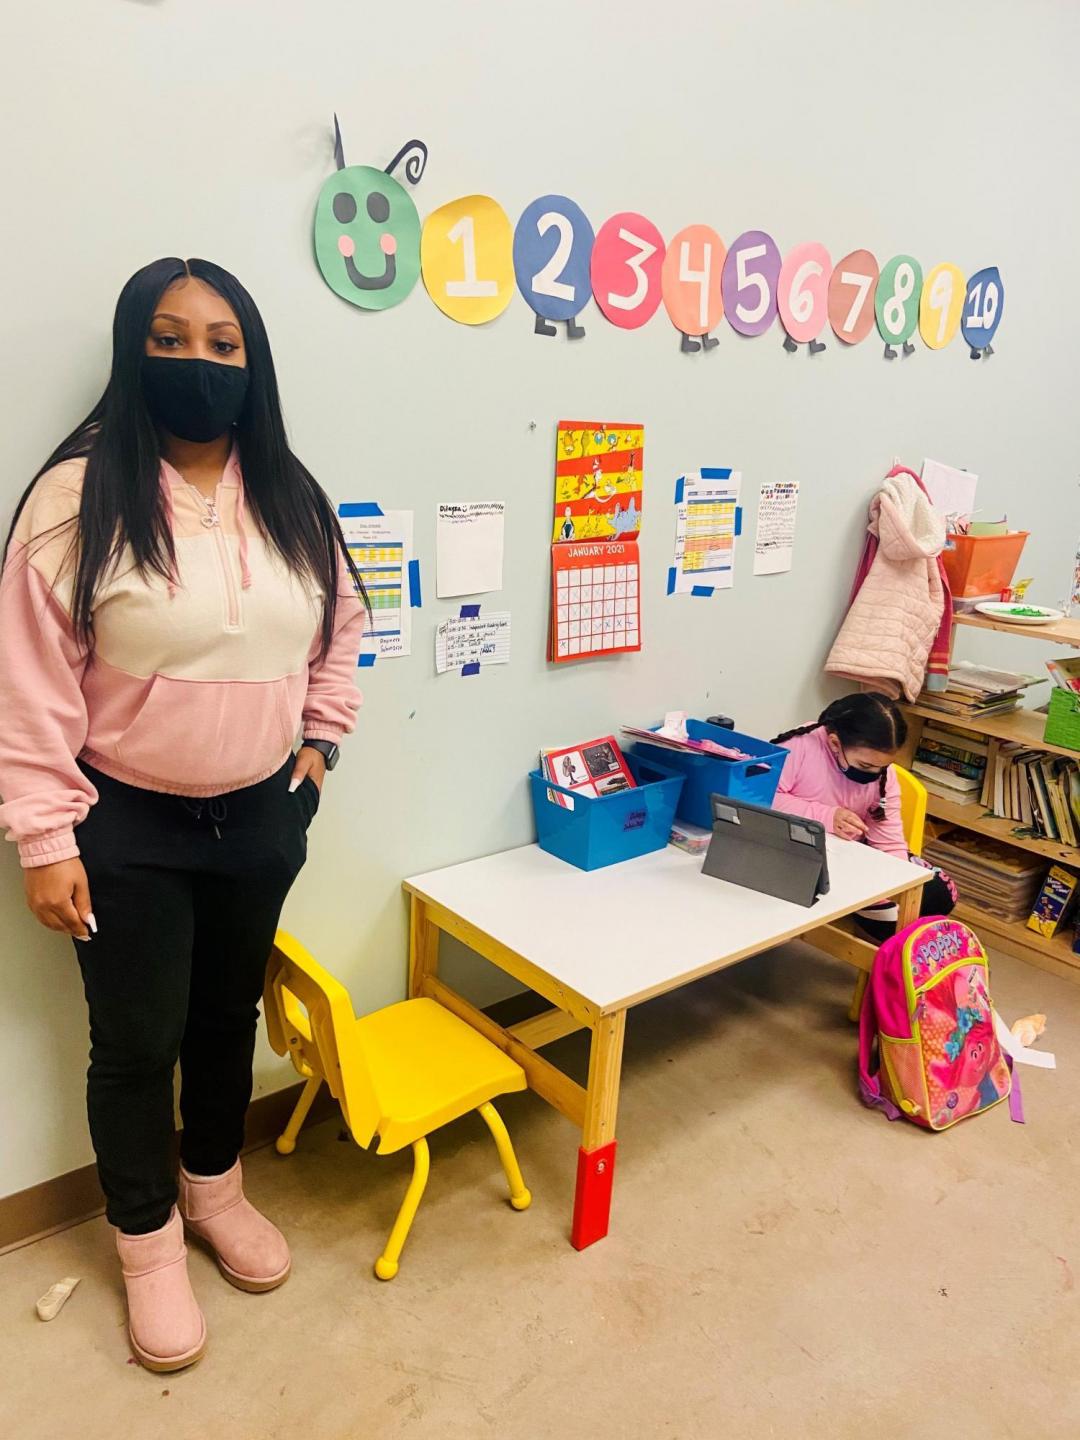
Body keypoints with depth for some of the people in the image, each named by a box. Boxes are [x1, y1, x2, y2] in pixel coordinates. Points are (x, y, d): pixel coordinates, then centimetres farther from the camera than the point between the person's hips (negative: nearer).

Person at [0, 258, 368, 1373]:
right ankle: (148, 1241, 36)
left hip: (262, 818, 4)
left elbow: (339, 632, 14)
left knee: (229, 1015, 20)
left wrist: (317, 744, 6)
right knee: (136, 1041, 11)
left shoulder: (290, 497, 1)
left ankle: (216, 1188, 46)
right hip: (128, 828, -4)